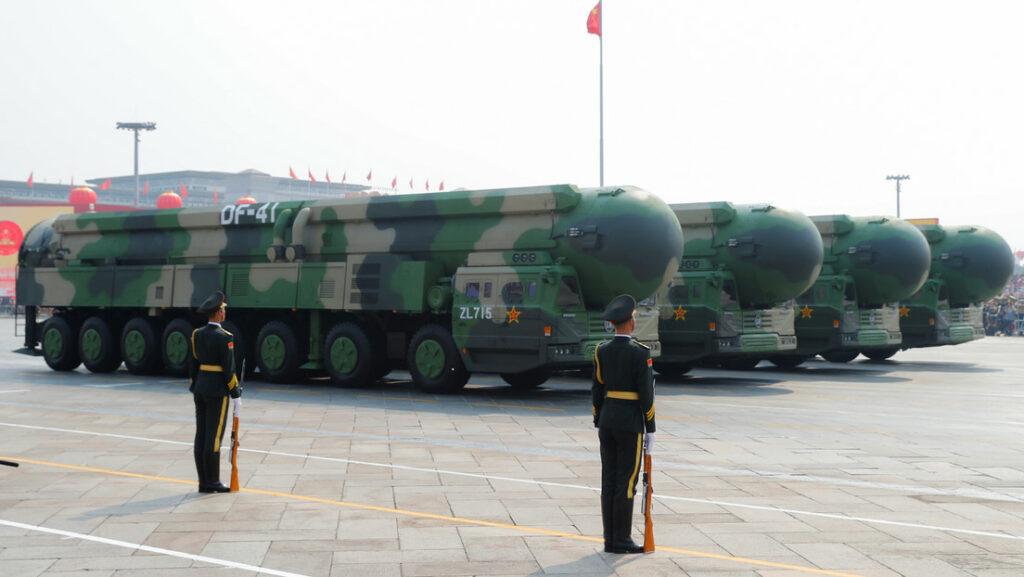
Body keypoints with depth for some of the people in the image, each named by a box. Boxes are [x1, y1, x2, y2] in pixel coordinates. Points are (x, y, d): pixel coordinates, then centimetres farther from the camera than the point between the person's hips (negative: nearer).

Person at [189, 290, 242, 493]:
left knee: (201, 436, 7)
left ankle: (204, 483, 12)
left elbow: (193, 363, 11)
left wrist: (194, 388, 19)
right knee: (214, 437, -3)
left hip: (200, 388, 7)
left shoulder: (198, 334, 7)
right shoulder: (224, 337, -15)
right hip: (218, 391, -7)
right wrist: (236, 393, -6)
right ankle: (212, 482, 1)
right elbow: (228, 368, -15)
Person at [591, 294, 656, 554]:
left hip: (607, 421, 6)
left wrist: (598, 424, 15)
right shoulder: (640, 353, -13)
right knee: (626, 482, -2)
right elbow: (646, 394, -13)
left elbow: (596, 390, 7)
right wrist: (650, 429, -5)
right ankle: (622, 540, 1)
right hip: (630, 424, -6)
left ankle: (610, 539, 11)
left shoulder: (602, 351, 4)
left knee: (609, 480, 8)